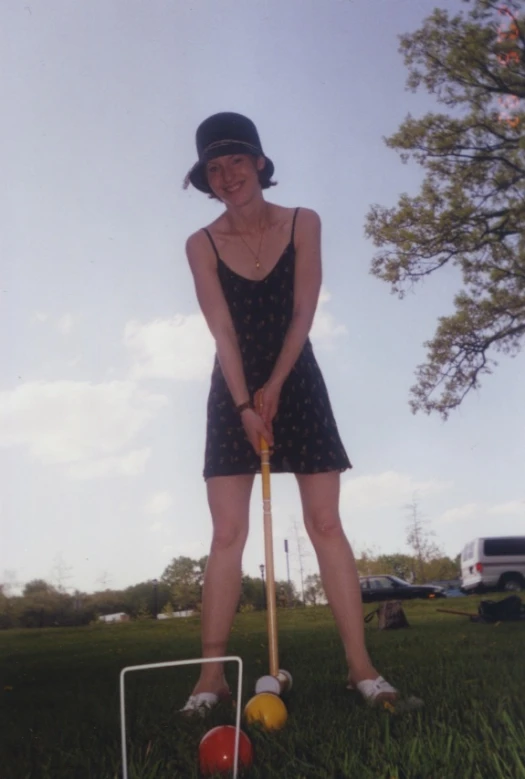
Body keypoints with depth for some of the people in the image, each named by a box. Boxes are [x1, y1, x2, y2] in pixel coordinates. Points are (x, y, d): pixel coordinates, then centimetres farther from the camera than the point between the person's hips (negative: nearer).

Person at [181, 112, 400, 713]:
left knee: (325, 522, -4)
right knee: (227, 532, -5)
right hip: (233, 390, 0)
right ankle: (212, 673, 2)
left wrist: (273, 388, -13)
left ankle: (360, 664, 2)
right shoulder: (202, 245, -4)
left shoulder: (303, 224, -2)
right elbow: (223, 332, -11)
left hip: (297, 382, 0)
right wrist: (245, 404, -19)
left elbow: (302, 314, -7)